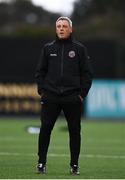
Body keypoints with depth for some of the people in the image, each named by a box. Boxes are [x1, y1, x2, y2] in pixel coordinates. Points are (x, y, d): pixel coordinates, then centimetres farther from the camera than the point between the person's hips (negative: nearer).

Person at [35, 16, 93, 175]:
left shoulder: (79, 49, 4)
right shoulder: (48, 48, 9)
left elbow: (87, 73, 4)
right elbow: (40, 71, 12)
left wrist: (82, 93, -3)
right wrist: (41, 91, 2)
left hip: (72, 98, -1)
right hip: (50, 97, 1)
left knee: (74, 130, 3)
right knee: (45, 129, -2)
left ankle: (74, 165, 11)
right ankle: (41, 162, 7)